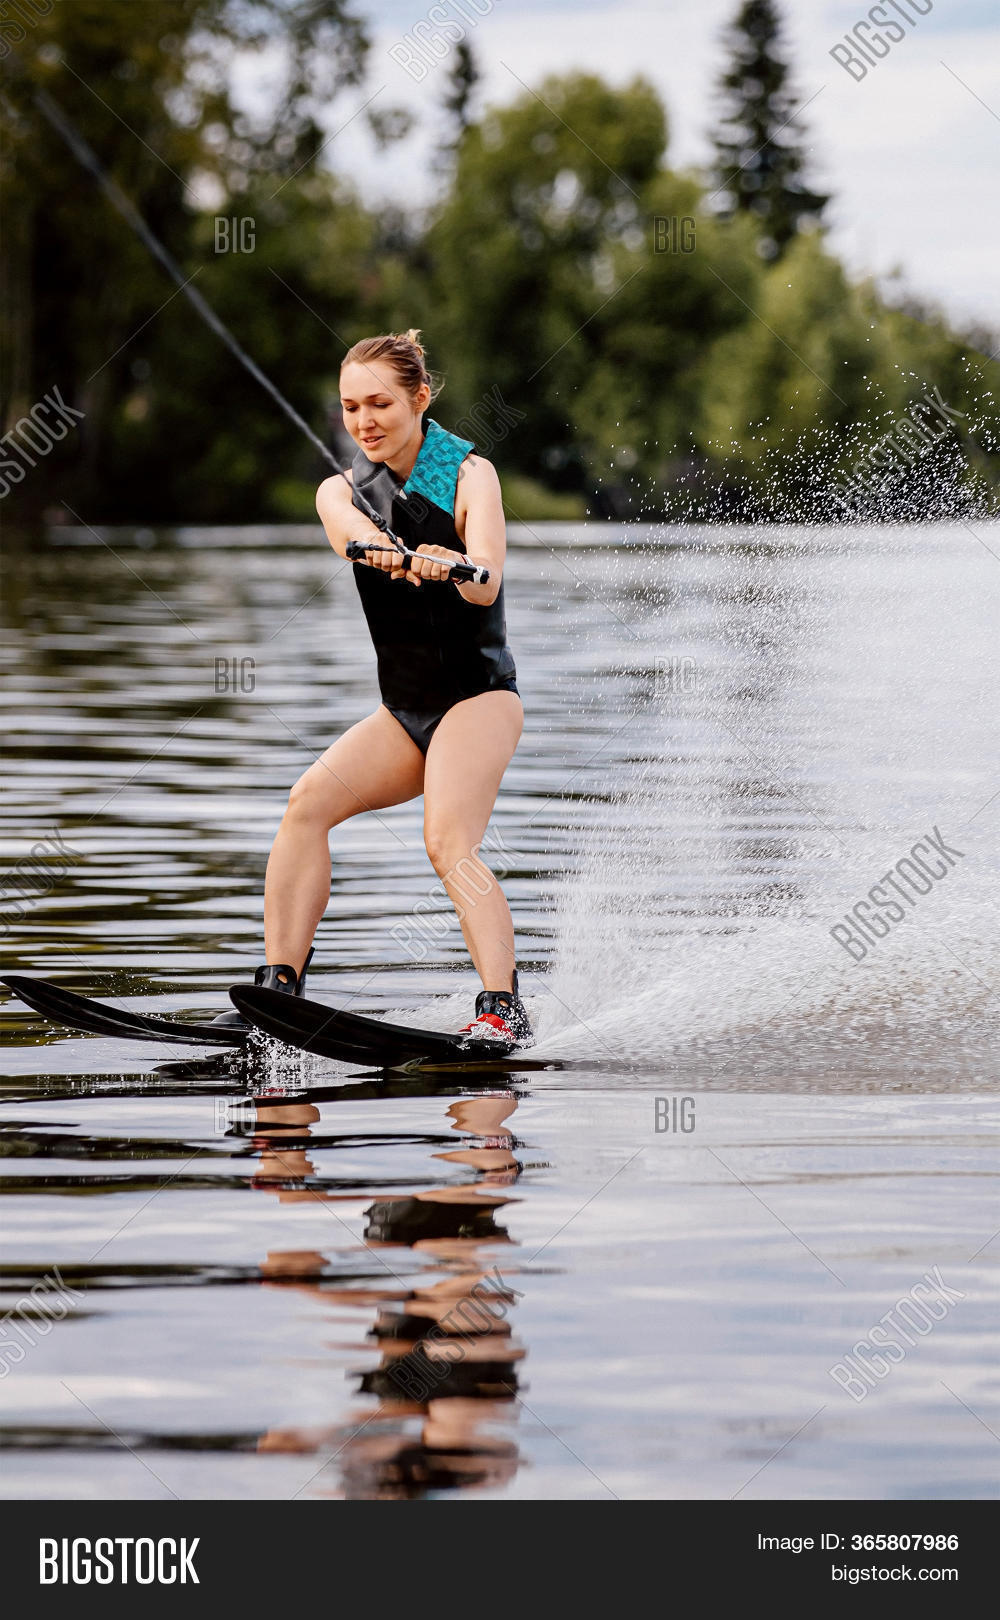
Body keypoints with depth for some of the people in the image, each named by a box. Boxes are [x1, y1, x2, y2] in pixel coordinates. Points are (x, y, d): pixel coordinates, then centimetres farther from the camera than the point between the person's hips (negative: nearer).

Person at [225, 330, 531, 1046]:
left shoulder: (469, 474, -8)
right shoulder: (343, 491, 6)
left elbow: (486, 584, -26)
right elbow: (351, 529, -21)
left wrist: (451, 566, -51)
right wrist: (377, 549, -47)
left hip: (478, 696, -5)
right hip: (404, 711, 5)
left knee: (449, 842, -27)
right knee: (310, 800, -17)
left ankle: (503, 1010, -31)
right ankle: (279, 986, -17)